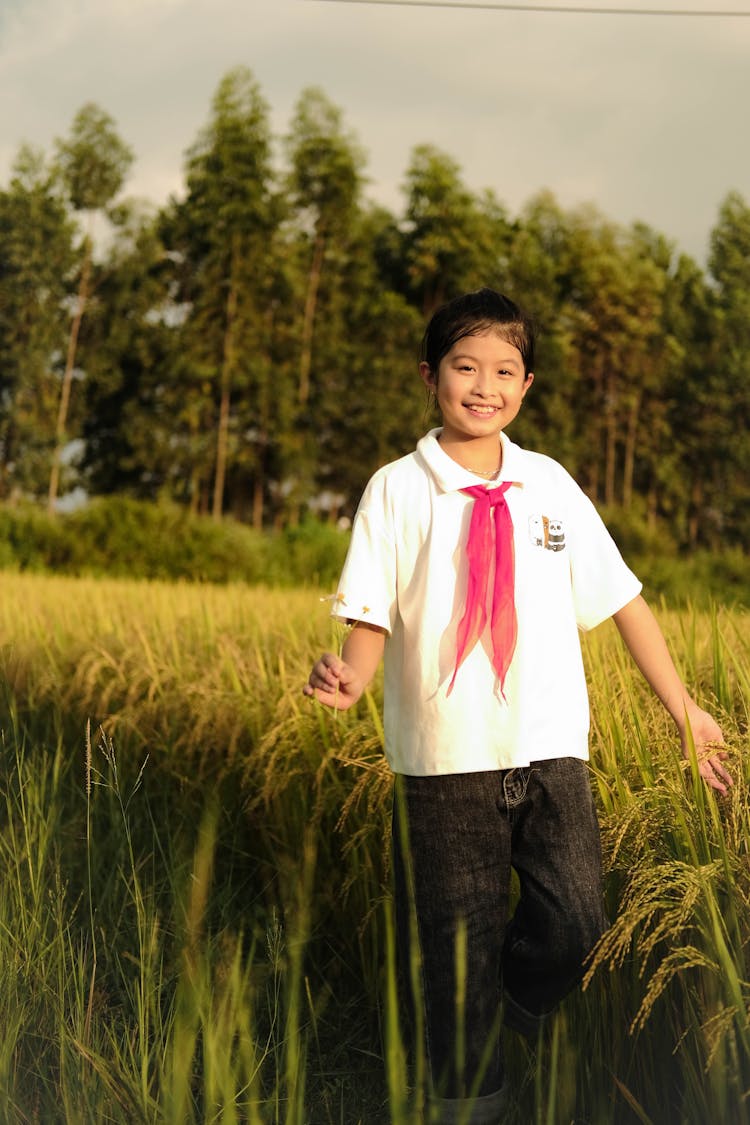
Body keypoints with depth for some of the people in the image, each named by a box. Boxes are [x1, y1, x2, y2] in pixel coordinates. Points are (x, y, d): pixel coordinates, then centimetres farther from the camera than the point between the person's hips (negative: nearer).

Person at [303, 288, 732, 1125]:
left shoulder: (551, 485, 5)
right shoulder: (397, 490, -2)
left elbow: (620, 599, 10)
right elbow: (370, 614, -5)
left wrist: (683, 708, 11)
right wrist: (350, 676, -27)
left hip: (550, 747, 2)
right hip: (446, 756, -2)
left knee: (575, 923, -8)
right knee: (458, 940, 7)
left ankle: (506, 1025, 23)